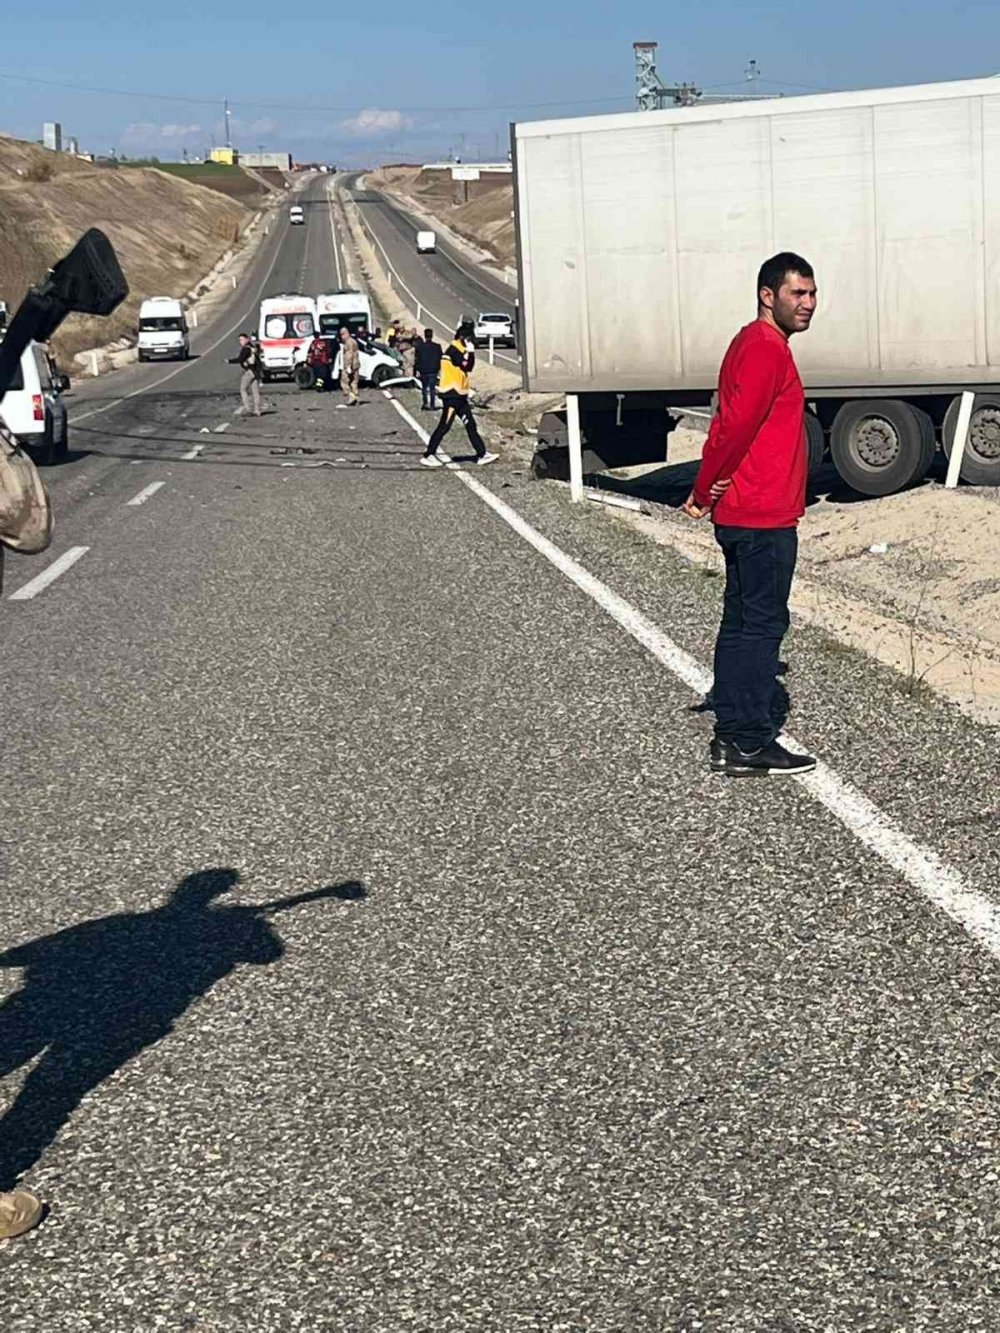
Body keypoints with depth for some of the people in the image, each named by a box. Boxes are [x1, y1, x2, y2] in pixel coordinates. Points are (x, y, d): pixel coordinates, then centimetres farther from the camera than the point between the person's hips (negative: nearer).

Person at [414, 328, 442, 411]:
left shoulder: (419, 346, -4)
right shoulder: (437, 346, -4)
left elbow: (417, 359, -1)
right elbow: (440, 359, 2)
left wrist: (417, 370, 5)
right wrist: (439, 369, 11)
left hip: (423, 370, 0)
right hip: (433, 371, 0)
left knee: (424, 388, 15)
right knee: (432, 388, 3)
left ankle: (425, 404, 8)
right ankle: (432, 405, -1)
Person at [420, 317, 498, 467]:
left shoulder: (460, 350, 16)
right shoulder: (453, 349, -14)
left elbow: (469, 367, 17)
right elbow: (466, 366, -21)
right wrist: (470, 351, -12)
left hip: (459, 395, 10)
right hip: (451, 394, -10)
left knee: (471, 425, 9)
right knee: (444, 426, -8)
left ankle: (482, 454, 11)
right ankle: (429, 455, -3)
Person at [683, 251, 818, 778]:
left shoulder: (754, 345, 18)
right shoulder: (766, 350, -15)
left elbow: (729, 426, 16)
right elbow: (737, 426, -23)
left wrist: (707, 489, 6)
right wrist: (705, 491, -13)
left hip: (743, 515, 10)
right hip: (764, 517, -10)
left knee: (742, 622, 12)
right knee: (762, 623, -5)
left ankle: (731, 735, 18)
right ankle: (750, 743, 1)